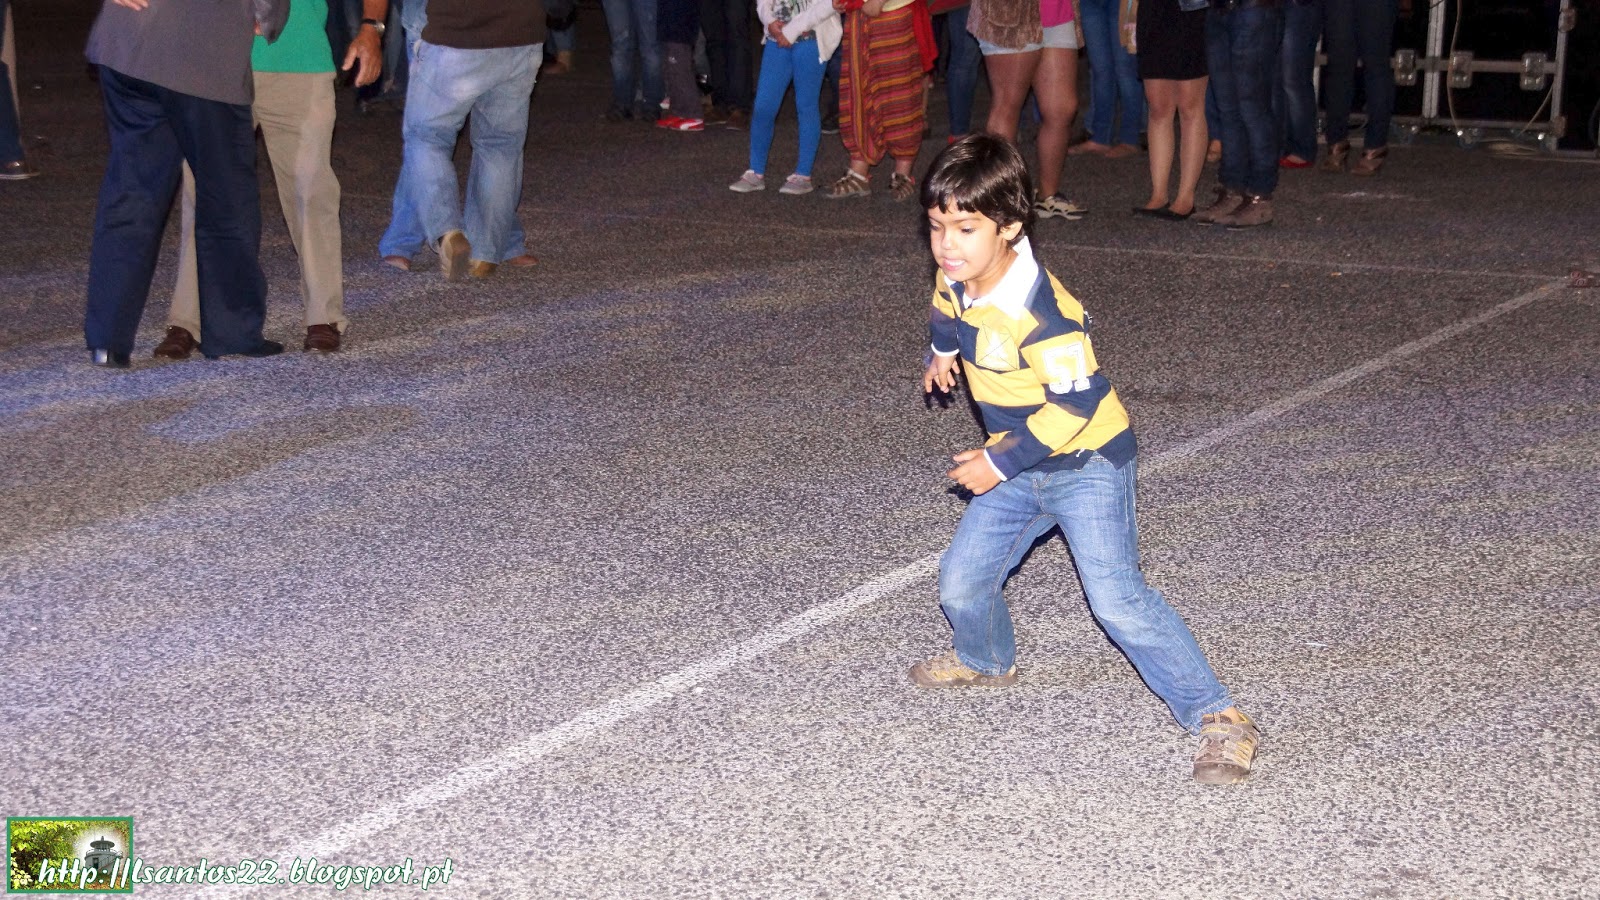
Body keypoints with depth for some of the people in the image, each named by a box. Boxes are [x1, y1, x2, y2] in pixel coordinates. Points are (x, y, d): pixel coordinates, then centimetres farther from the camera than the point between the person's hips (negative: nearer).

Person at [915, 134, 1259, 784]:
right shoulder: (955, 280, -5)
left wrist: (999, 461, -24)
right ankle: (985, 662, 44)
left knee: (1115, 597, -19)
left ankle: (1216, 717, -13)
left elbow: (1075, 404, -29)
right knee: (961, 582, 11)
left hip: (1087, 465, -8)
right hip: (1018, 467, 8)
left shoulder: (1041, 312, -31)